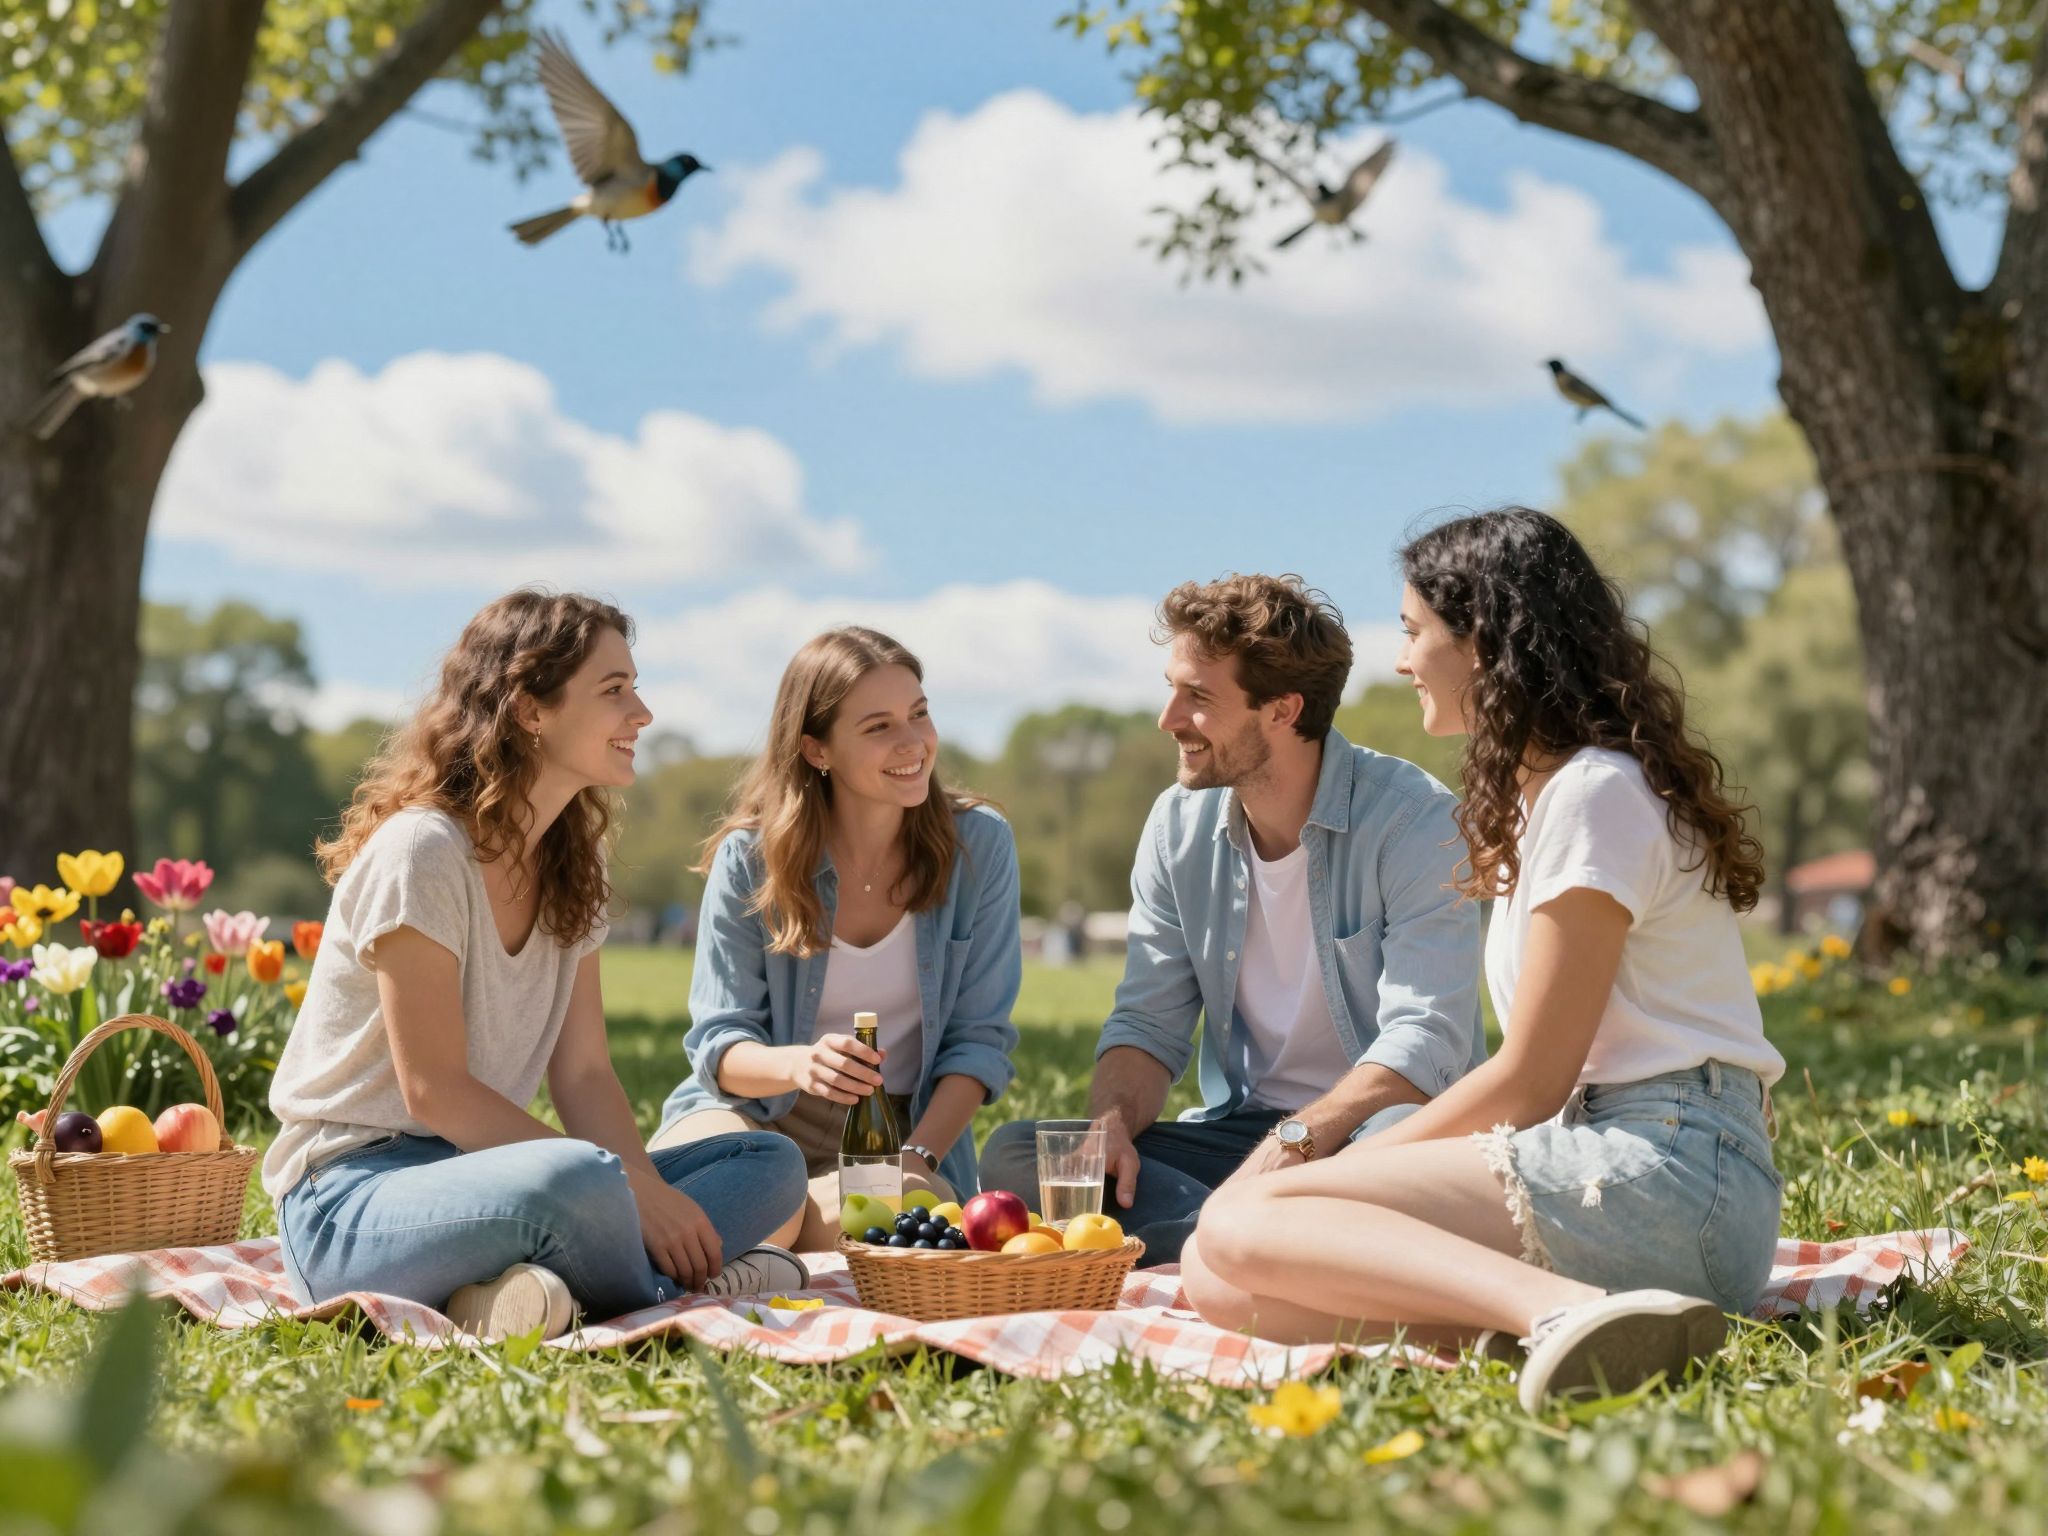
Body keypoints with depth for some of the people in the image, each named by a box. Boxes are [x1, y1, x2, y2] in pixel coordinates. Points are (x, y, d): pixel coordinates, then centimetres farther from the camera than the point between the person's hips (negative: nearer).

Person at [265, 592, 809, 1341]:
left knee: (771, 1163, -3)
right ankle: (686, 1289, -9)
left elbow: (583, 1075, 6)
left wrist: (653, 1196, -14)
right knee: (580, 1179, -39)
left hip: (472, 1170, 9)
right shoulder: (421, 850, -14)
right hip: (352, 1197, -9)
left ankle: (507, 1294, -22)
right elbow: (434, 1090, -18)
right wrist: (631, 1188, -21)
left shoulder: (569, 867, 12)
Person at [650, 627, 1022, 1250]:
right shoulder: (750, 858, -8)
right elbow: (719, 1045, -7)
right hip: (751, 1110, 0)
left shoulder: (979, 843, -5)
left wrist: (919, 1156, -19)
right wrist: (798, 1064, -31)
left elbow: (980, 1038, -3)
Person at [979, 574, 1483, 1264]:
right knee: (1012, 1155, -16)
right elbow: (1149, 1021, 7)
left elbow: (1426, 1040, -21)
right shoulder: (1178, 825, 6)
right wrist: (1112, 1122, -16)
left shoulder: (1413, 818, -12)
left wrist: (1291, 1145, -34)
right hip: (1243, 1128, 6)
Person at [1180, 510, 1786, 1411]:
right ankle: (1547, 1312, -22)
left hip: (1662, 1169, -10)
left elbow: (1528, 1083, -10)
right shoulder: (1545, 790, 24)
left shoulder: (1596, 794, -7)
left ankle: (1563, 1311, -37)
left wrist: (1344, 1170, 1)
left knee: (1240, 1226, -20)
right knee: (1216, 1279, -5)